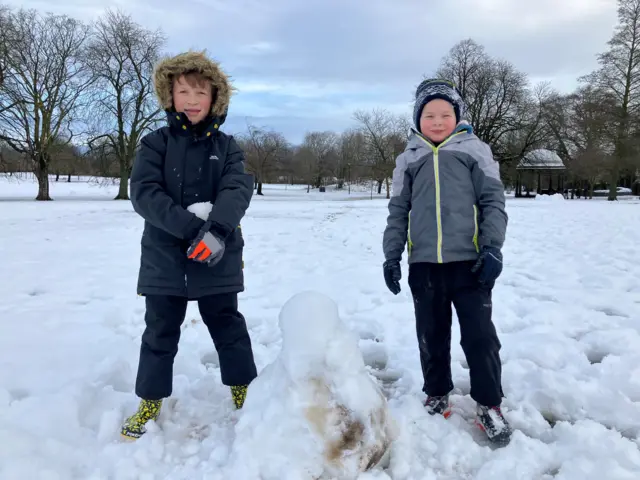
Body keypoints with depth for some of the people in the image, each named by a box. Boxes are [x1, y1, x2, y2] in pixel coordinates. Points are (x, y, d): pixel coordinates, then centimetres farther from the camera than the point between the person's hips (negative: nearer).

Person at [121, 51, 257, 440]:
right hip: (164, 258, 0)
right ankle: (151, 401, 30)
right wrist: (191, 228, -25)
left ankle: (244, 391, 32)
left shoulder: (227, 147, 2)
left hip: (218, 260, 0)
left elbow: (238, 190, -13)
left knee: (228, 327, 13)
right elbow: (144, 192, -13)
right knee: (160, 332, 12)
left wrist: (217, 231, -32)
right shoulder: (156, 143, -1)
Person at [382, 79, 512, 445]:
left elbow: (493, 201, 1)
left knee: (480, 334, 0)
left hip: (469, 260, -2)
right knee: (432, 335, 12)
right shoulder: (408, 160, 10)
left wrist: (493, 248, -9)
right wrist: (391, 256, 6)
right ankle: (437, 394, 30)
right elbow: (398, 211, 11)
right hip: (424, 263, 2)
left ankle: (489, 404, 17)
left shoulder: (475, 151, 4)